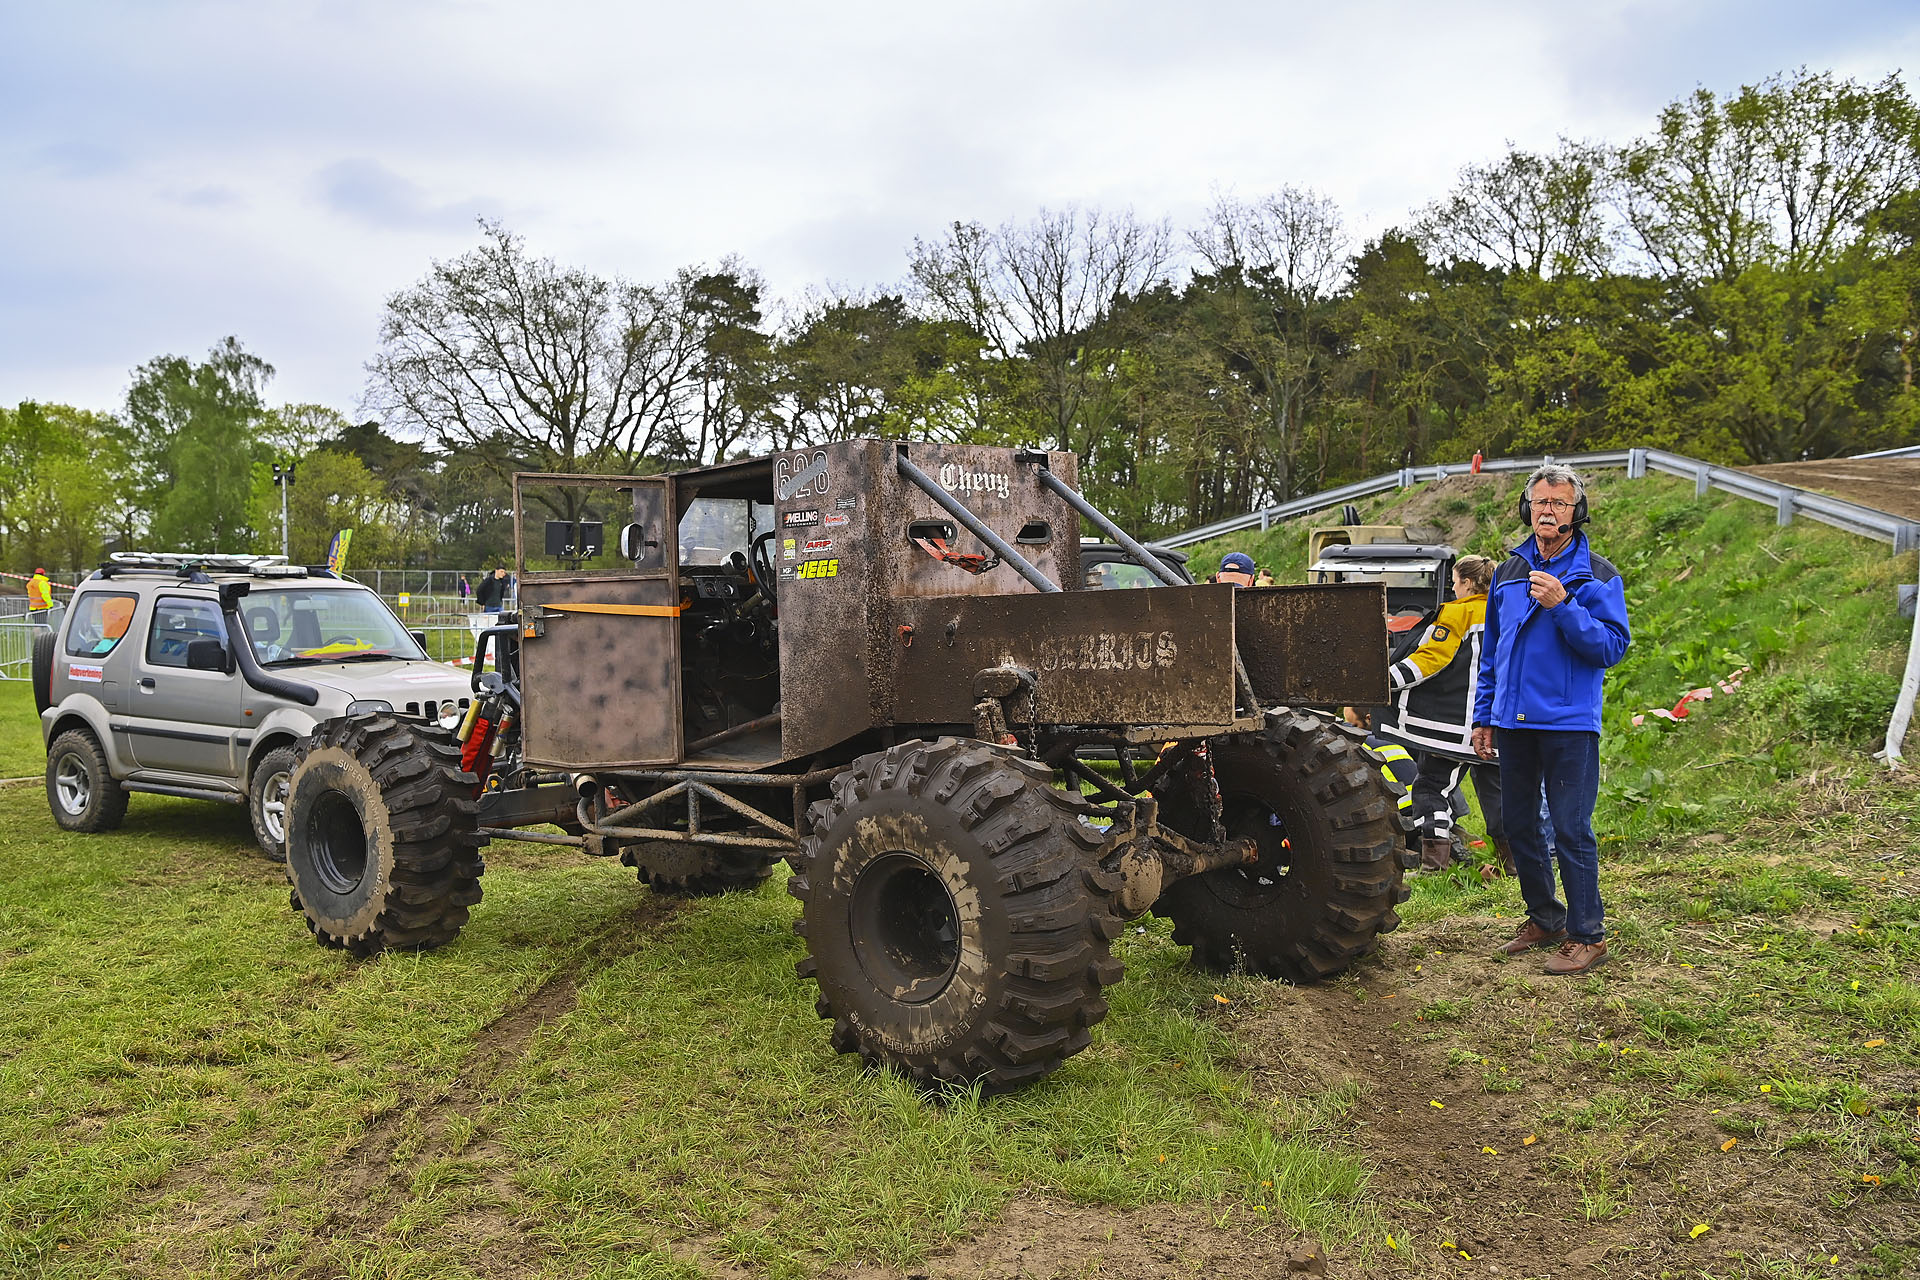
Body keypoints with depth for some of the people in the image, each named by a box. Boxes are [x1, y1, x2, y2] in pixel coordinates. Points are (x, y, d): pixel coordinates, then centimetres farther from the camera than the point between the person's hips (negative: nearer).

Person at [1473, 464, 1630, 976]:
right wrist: (1483, 716, 15)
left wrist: (1562, 606, -23)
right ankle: (1545, 919, 27)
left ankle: (1587, 935, 6)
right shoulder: (1510, 572, 13)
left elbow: (1612, 646, -13)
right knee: (1519, 825, 12)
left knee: (1571, 830, -5)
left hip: (1569, 724, -6)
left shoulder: (1597, 577, -3)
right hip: (1513, 722, 6)